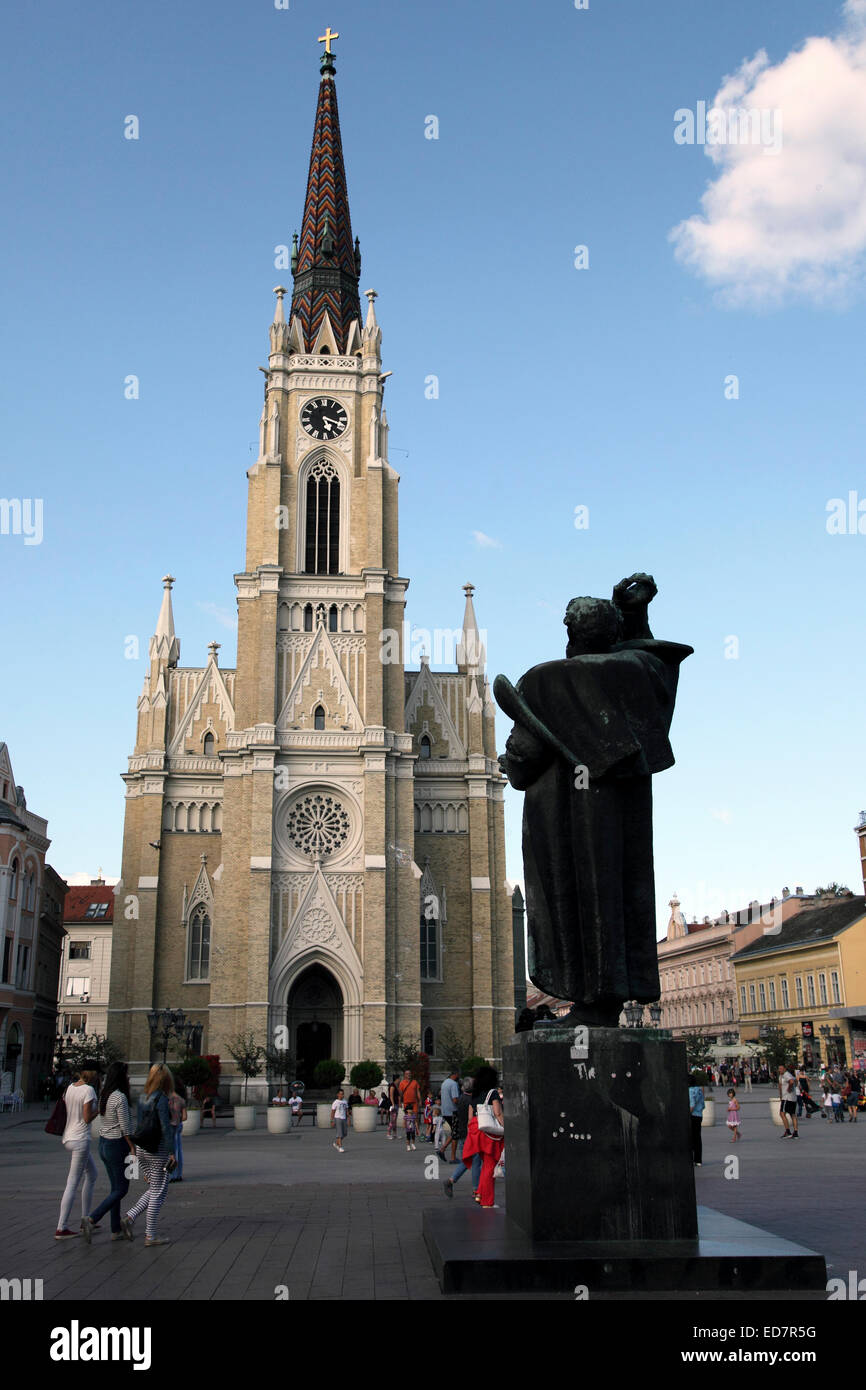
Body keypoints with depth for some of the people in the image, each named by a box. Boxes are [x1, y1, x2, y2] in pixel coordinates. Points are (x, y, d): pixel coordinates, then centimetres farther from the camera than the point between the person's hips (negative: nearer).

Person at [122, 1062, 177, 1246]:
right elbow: (165, 1128, -18)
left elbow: (140, 1125, 13)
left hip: (141, 1148, 8)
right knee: (158, 1193, 2)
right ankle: (150, 1235, 6)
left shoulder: (142, 1098, 7)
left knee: (152, 1190, 18)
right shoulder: (161, 1099, -16)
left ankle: (130, 1217, 2)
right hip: (158, 1149, -8)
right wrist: (172, 1153, -13)